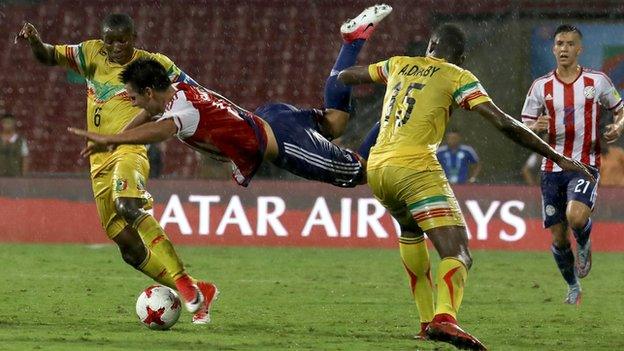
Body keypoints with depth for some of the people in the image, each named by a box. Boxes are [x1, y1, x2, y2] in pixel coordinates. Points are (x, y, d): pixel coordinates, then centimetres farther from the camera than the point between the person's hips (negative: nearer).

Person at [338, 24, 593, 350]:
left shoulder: (399, 65, 20)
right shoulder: (458, 77, 7)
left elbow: (344, 77, 33)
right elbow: (503, 122, -2)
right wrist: (558, 158, 2)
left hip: (376, 167, 6)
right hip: (415, 166, -6)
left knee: (410, 229, 35)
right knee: (458, 254, -12)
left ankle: (427, 320, 26)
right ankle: (444, 317, -43)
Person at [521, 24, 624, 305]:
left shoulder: (597, 81, 1)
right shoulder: (541, 87, 4)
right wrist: (536, 127, -17)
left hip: (585, 164, -2)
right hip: (553, 167, 2)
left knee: (576, 216, -29)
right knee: (558, 237, 3)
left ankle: (584, 245, 7)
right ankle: (573, 288, 27)